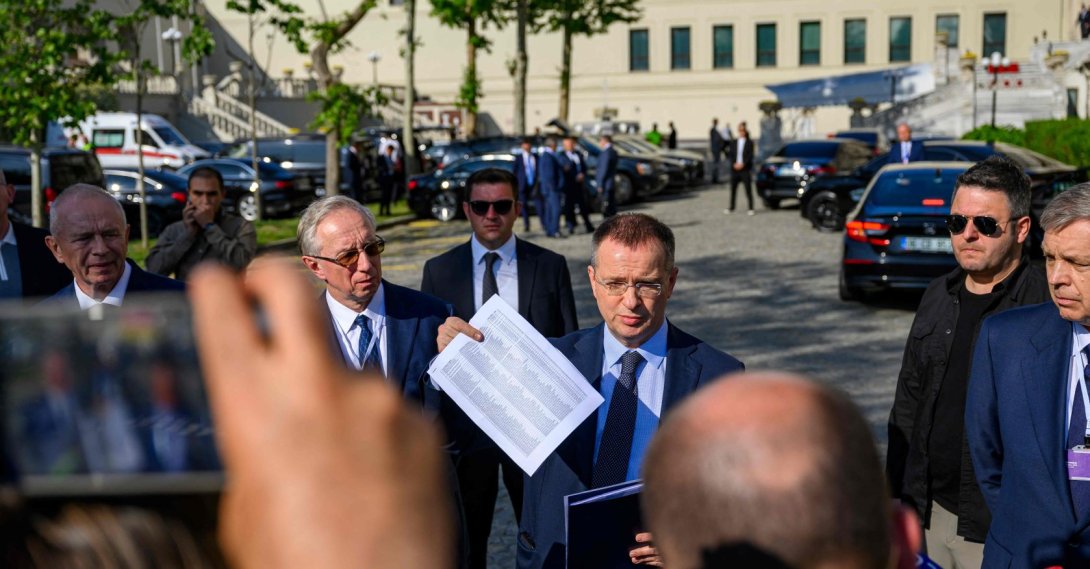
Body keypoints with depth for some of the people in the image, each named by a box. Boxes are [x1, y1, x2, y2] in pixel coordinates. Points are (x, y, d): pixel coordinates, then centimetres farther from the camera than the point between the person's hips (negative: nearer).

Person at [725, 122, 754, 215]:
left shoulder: (749, 143, 1)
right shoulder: (733, 142, 9)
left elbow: (750, 156, -4)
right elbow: (730, 154, 5)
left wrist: (742, 164, -14)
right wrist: (734, 164, -9)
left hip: (745, 169, -3)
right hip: (734, 168, 3)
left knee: (748, 189, -2)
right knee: (733, 188, 5)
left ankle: (751, 208, 2)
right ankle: (731, 208, 12)